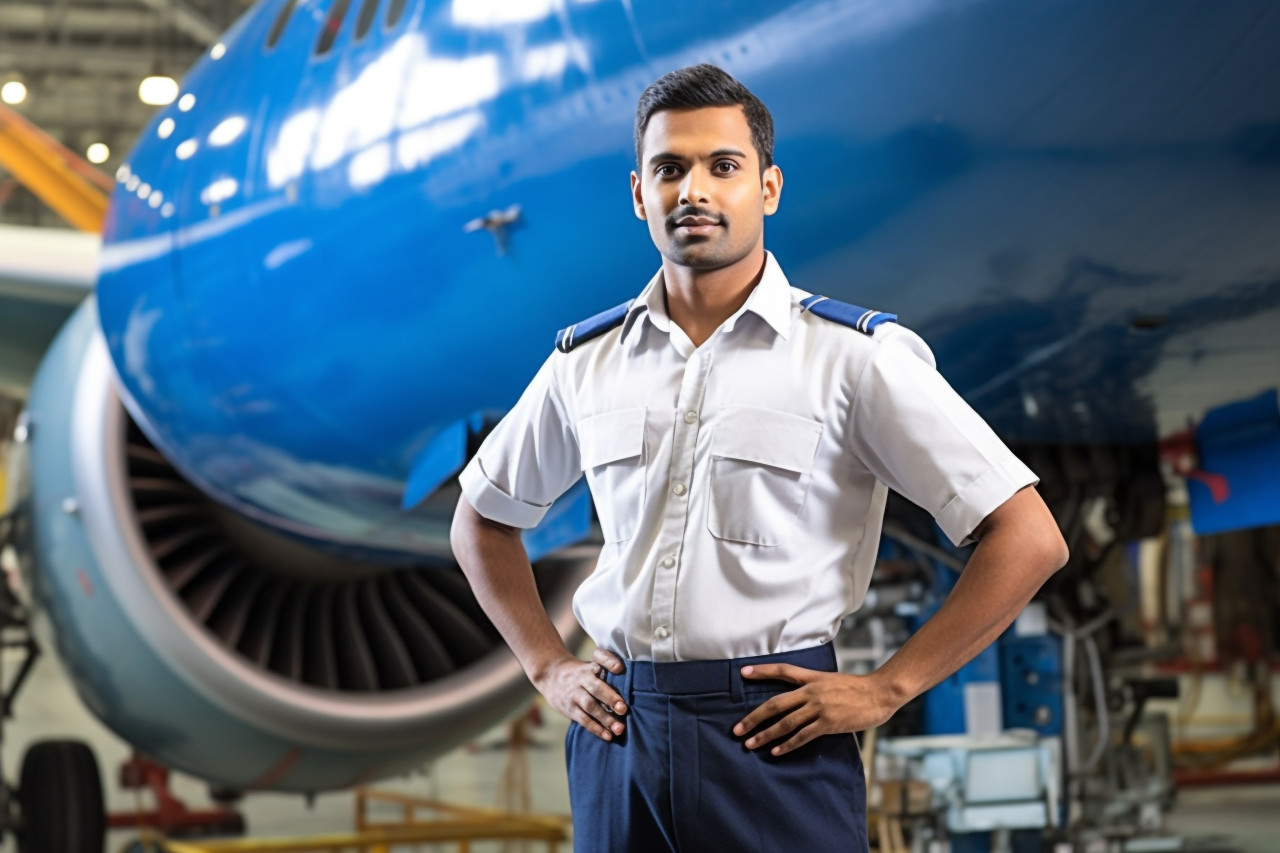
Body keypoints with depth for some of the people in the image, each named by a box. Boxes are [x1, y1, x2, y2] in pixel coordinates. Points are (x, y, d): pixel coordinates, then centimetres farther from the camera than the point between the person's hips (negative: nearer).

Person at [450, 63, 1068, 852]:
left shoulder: (856, 355, -6)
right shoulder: (585, 361, 7)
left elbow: (1030, 540, -8)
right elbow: (483, 520, 23)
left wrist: (885, 690, -9)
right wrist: (548, 667, 11)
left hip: (774, 736, -3)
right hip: (617, 733, 4)